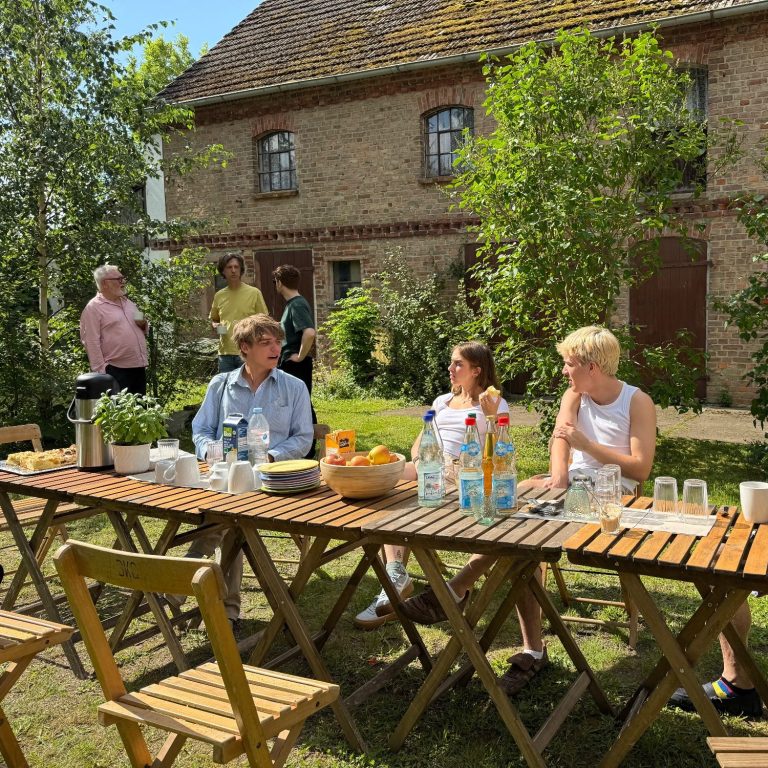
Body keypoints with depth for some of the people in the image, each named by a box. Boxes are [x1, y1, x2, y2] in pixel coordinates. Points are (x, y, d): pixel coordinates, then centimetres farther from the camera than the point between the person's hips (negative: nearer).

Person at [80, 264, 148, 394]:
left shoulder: (127, 302, 16)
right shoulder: (93, 308, -7)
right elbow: (91, 343, -13)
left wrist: (144, 326, 2)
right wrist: (101, 371, -18)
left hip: (139, 367, 7)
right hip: (116, 370, -7)